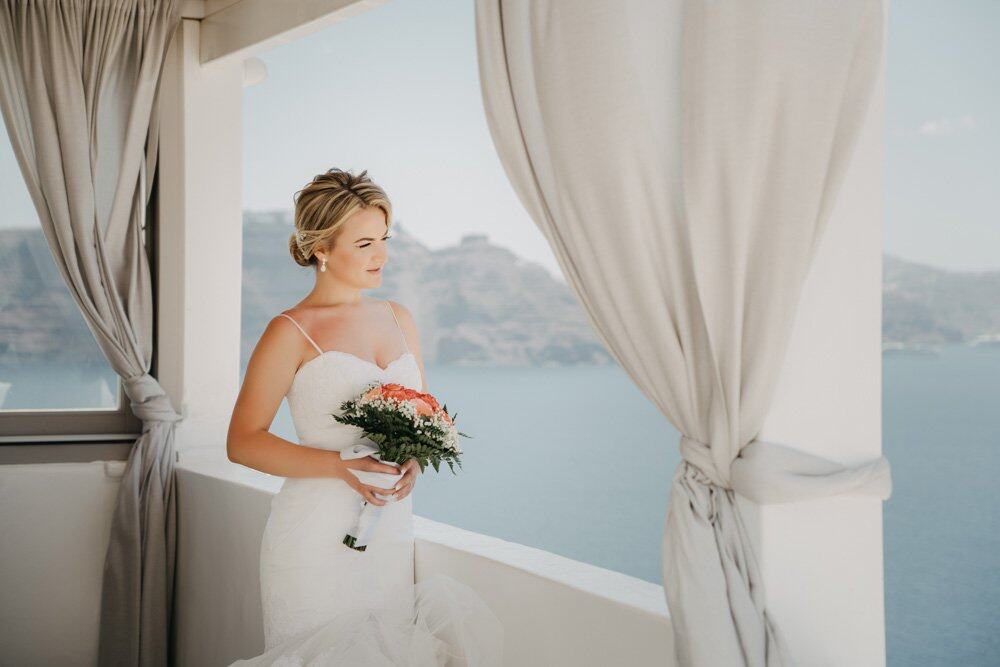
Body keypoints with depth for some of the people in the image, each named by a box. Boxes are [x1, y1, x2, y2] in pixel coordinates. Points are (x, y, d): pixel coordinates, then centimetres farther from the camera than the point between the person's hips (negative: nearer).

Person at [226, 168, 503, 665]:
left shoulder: (398, 319, 10)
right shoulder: (290, 333, -7)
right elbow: (242, 442, -9)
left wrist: (414, 458, -5)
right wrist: (343, 465, -18)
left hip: (392, 531, 5)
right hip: (317, 535, -5)